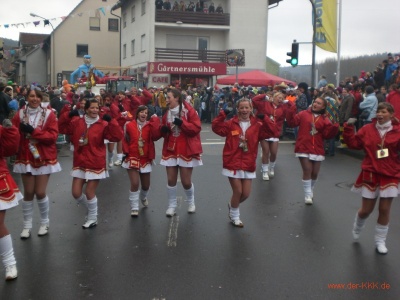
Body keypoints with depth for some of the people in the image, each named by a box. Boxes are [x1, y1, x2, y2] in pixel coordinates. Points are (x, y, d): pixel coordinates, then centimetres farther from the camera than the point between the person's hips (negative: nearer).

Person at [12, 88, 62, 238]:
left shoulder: (49, 114, -5)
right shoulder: (20, 114, 0)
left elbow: (53, 135, -12)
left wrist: (33, 131, -21)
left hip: (44, 158, -2)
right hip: (26, 158, 2)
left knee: (40, 192, -1)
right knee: (28, 192, 5)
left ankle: (44, 223, 21)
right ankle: (27, 226, 18)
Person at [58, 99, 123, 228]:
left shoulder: (103, 124, -10)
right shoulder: (77, 122, 2)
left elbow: (118, 136, -19)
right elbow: (62, 128, 8)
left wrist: (111, 122, -29)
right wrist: (68, 115, -8)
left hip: (95, 164, -4)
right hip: (80, 163, 4)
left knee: (89, 192, 1)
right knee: (76, 193, 5)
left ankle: (92, 218, 25)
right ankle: (91, 207, 35)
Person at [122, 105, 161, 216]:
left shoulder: (150, 125, -1)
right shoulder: (129, 125, -3)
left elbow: (156, 136, -21)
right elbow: (125, 140, 6)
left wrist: (155, 121, -22)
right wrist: (126, 151, -6)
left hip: (145, 159, 2)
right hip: (132, 158, -2)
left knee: (146, 185, 13)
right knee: (135, 184, -12)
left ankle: (143, 197, 47)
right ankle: (134, 208, 2)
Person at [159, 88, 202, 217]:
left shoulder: (189, 110, -10)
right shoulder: (167, 113, 7)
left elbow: (196, 128, -16)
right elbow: (163, 132, 17)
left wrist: (182, 123, -26)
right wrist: (163, 129, -7)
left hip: (186, 150, -4)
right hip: (170, 150, 5)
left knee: (186, 181, 2)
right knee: (171, 180, 3)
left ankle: (191, 202, 30)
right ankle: (172, 205, 19)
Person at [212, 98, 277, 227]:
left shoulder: (257, 125, 2)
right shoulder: (231, 124, -2)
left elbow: (273, 132, -6)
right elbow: (216, 128, -11)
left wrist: (265, 119, -17)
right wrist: (222, 115, -23)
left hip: (248, 164, 3)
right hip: (233, 163, -3)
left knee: (246, 194, 6)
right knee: (237, 191, -1)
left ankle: (232, 204, 39)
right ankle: (234, 216, 25)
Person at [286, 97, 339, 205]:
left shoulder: (325, 119, 5)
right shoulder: (304, 114, 3)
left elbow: (327, 134, -3)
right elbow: (292, 122, -4)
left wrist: (334, 127, -19)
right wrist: (291, 112, -17)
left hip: (317, 150, 2)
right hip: (304, 148, -2)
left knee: (314, 173, 9)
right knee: (307, 170, -9)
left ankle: (311, 191, 35)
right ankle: (308, 195, 2)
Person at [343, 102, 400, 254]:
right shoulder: (367, 129, -1)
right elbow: (353, 143, -1)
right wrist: (349, 128, -12)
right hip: (370, 174, 0)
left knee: (384, 209, 3)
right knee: (366, 209, 6)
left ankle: (380, 241, 20)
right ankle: (357, 226, 40)